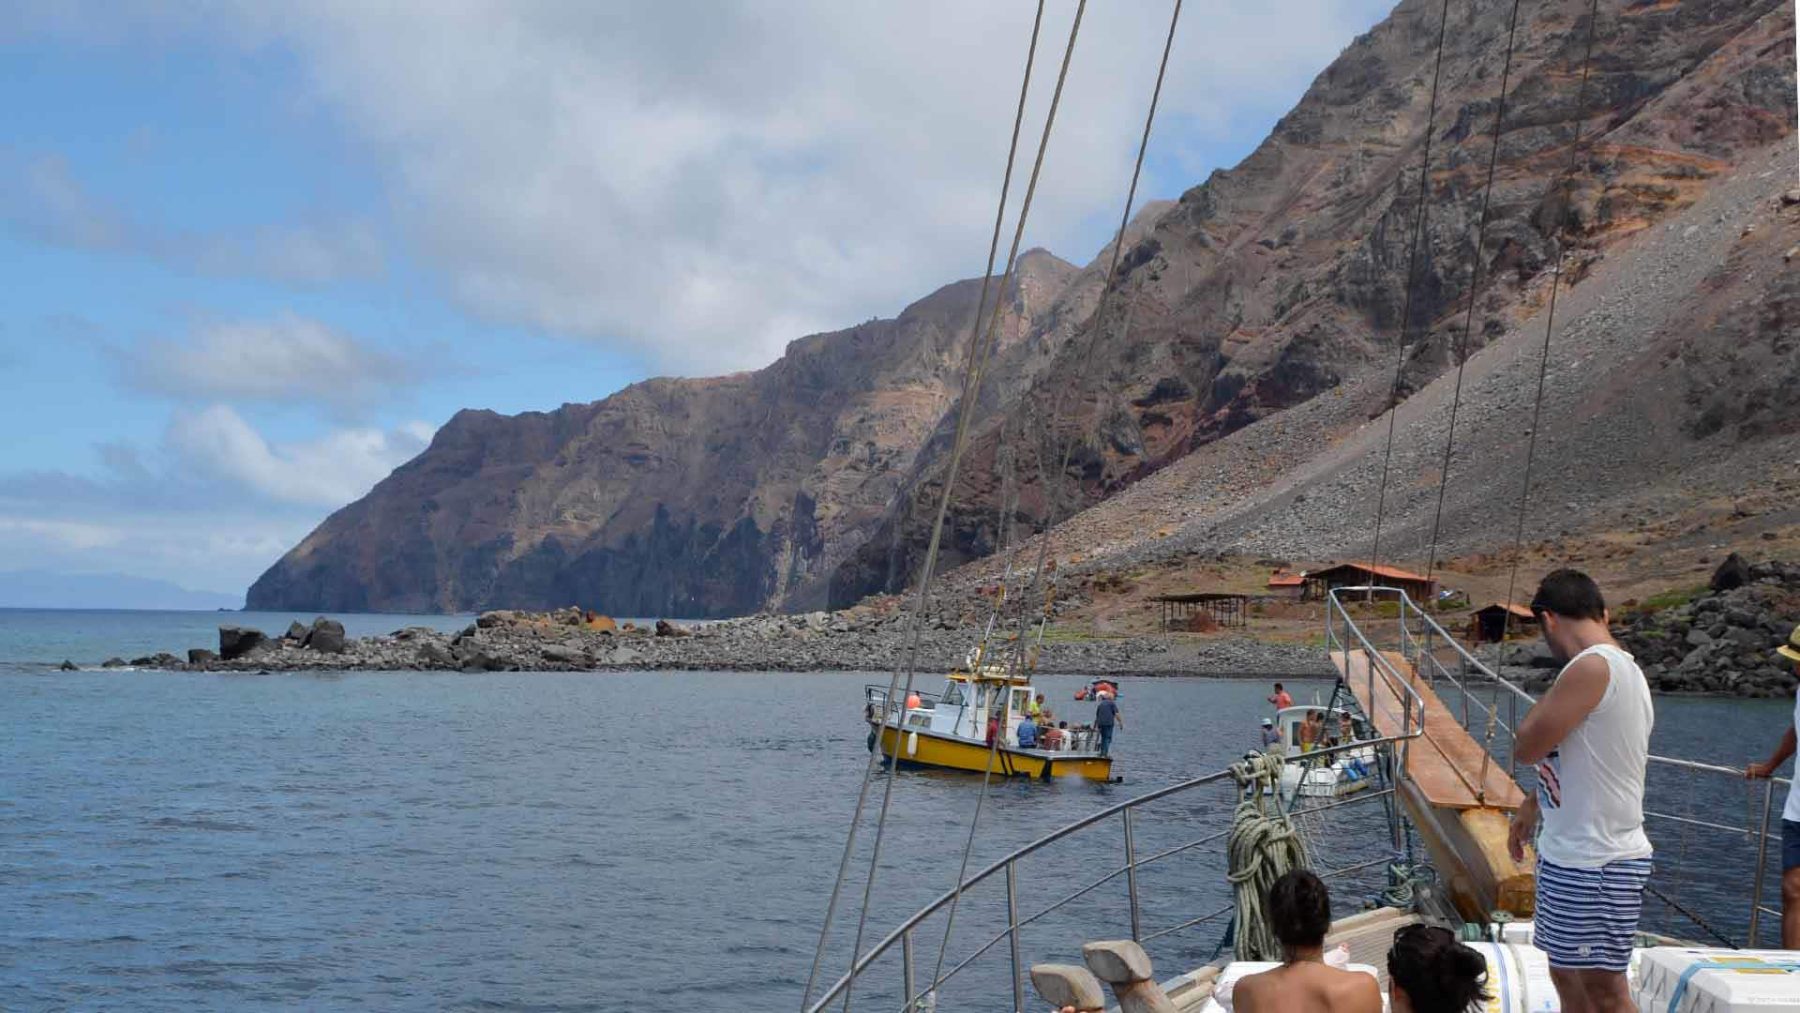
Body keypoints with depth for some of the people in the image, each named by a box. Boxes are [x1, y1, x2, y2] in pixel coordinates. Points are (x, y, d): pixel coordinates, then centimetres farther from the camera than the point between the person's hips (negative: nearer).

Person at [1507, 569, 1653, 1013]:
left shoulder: (1592, 667, -21)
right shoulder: (1622, 667, 12)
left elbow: (1527, 746, -19)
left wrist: (1553, 692, -6)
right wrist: (1533, 805, 29)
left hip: (1596, 864, -10)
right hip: (1572, 855, 10)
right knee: (1567, 975, 19)